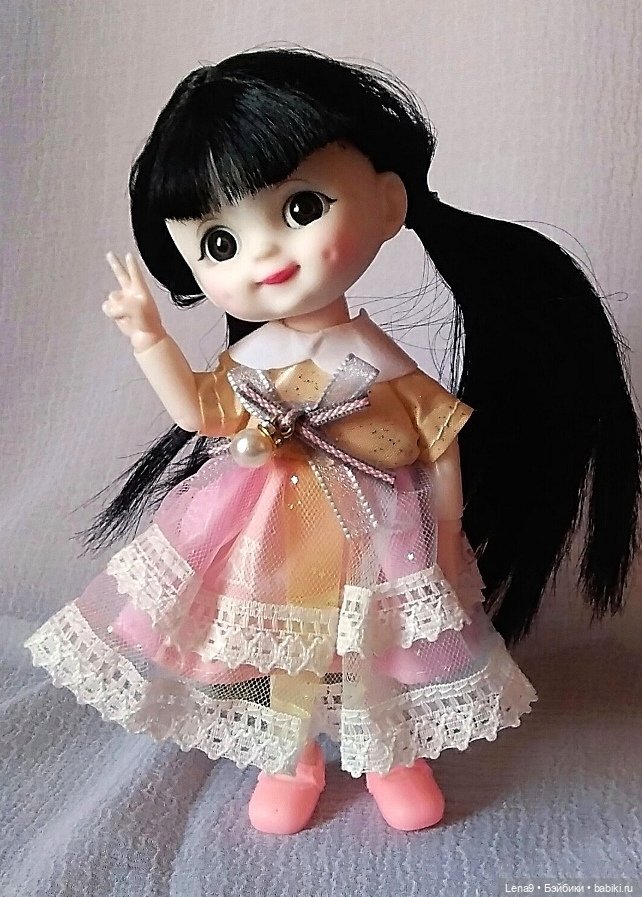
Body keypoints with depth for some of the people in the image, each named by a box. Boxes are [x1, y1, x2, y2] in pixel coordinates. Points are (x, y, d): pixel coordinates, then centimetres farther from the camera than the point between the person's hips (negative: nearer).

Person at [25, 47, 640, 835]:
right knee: (285, 657, 18)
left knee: (380, 656, 14)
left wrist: (448, 535, -4)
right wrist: (148, 338, -2)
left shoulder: (381, 360, -19)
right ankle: (291, 762, 42)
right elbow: (198, 412, 8)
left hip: (375, 536, -3)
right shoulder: (247, 359, -8)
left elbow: (440, 440, -10)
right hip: (277, 538, 3)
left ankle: (393, 758, 42)